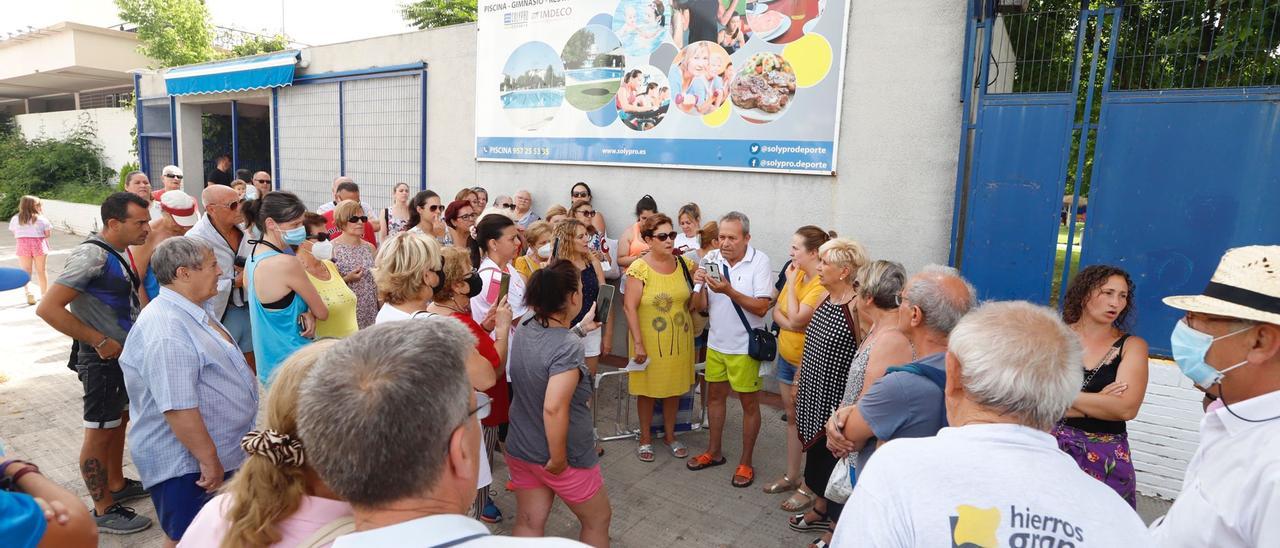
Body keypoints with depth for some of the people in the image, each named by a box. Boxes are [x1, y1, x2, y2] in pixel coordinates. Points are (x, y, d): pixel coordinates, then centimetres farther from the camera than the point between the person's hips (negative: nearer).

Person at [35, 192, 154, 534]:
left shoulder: (119, 252, 5)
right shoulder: (92, 255, -22)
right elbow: (48, 309, -26)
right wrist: (100, 342, -22)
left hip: (126, 354, 9)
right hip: (103, 359, -9)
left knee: (119, 421, 21)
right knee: (99, 432, 4)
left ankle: (117, 485, 39)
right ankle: (104, 511, 16)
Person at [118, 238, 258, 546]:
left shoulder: (189, 312, 6)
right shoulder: (167, 332, -28)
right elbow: (179, 409, -30)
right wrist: (209, 460, -22)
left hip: (213, 452, 10)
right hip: (186, 463, -10)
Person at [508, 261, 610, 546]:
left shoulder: (525, 329, -5)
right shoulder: (569, 349, -29)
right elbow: (553, 409, -35)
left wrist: (580, 329, 20)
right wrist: (558, 460, -23)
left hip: (520, 450, 7)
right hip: (567, 457, -6)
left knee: (528, 523, 19)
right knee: (598, 520, 18)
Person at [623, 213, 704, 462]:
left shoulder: (684, 264, 0)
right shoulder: (639, 268, -14)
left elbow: (696, 304, 6)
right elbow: (629, 307, -14)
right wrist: (638, 343, -17)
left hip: (679, 339, 4)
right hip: (649, 340, -4)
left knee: (674, 388, 16)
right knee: (647, 389, 10)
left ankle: (670, 435, 35)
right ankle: (645, 437, 29)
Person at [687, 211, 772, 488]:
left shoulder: (759, 261, -14)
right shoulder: (711, 259, -4)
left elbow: (762, 307, -20)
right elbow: (701, 307, 0)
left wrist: (729, 291, -30)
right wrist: (699, 285, -20)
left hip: (745, 347, -4)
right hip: (716, 342, 5)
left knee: (749, 403, 8)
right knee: (715, 396, 17)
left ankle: (745, 462, 24)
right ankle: (713, 452, 35)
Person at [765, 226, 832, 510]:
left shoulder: (823, 284, -23)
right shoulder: (796, 274, 2)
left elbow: (796, 318, -25)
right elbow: (777, 311, 4)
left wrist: (790, 282, -17)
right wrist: (791, 323, -16)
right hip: (786, 356, 8)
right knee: (792, 416, 18)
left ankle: (810, 487, 20)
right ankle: (792, 475, 33)